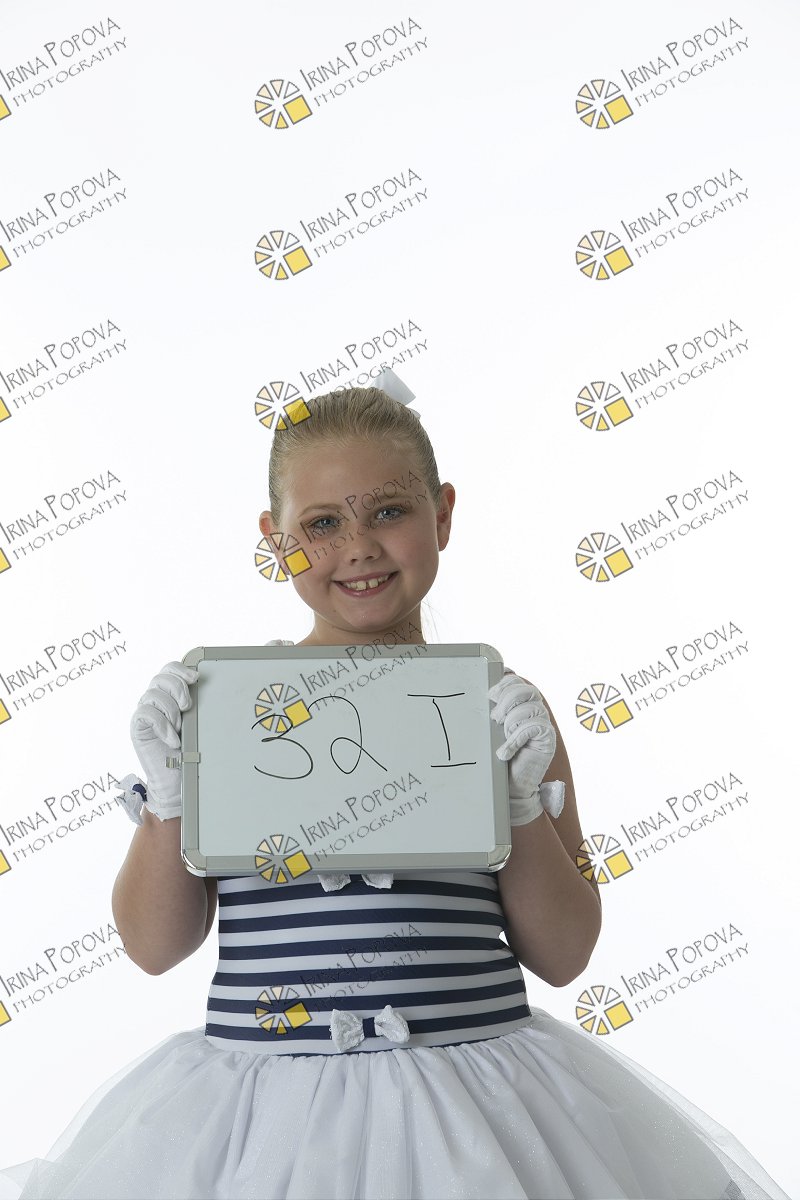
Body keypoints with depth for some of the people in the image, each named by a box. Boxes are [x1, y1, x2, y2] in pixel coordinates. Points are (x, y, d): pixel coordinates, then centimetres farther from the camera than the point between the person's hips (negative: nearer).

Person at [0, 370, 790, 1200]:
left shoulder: (501, 708, -2)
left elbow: (562, 957, 0)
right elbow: (155, 947, 1)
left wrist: (523, 800, -13)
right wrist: (168, 796, -13)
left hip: (474, 1093, 1)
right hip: (267, 1099, 0)